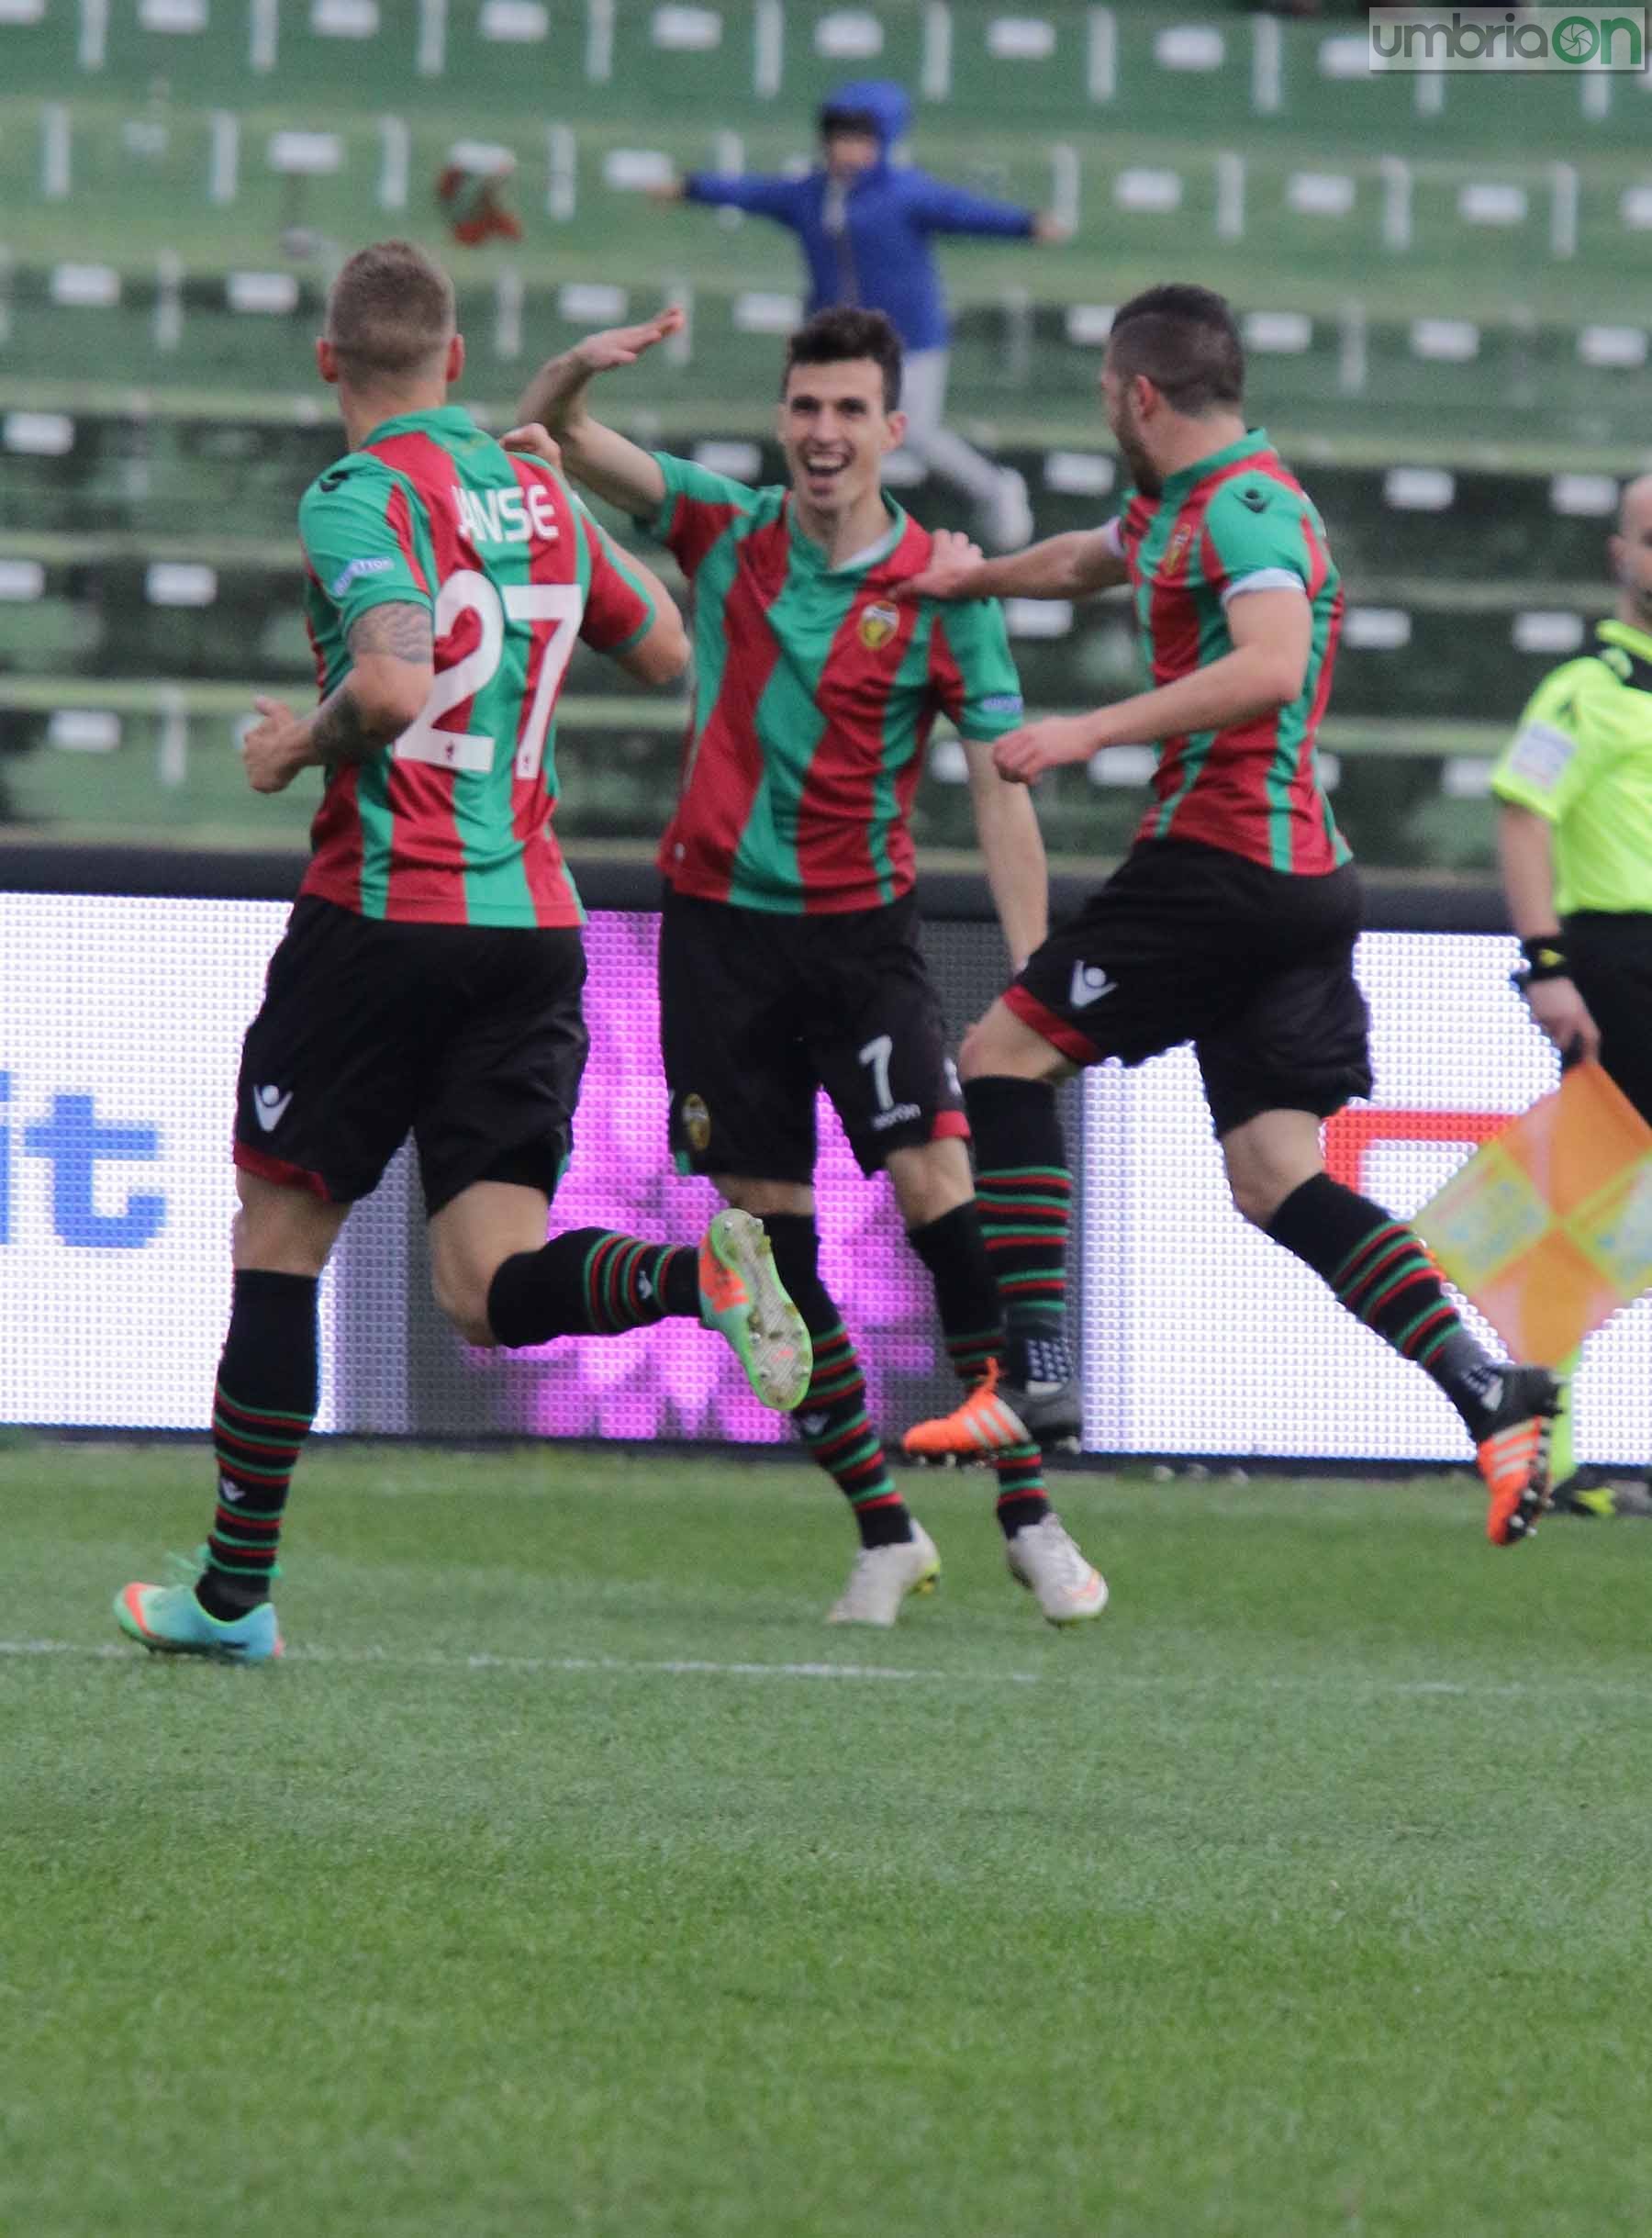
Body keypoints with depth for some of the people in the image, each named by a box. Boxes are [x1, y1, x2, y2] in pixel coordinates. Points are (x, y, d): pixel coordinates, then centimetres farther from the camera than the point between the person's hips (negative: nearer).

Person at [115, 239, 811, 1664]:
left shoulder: (362, 497, -10)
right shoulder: (539, 493, 11)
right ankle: (693, 1274, -31)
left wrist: (301, 743, -6)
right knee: (491, 1288, 0)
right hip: (534, 925, 5)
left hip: (385, 910, -5)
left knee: (279, 1234, 9)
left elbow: (392, 684, -25)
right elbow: (663, 650, 24)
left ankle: (237, 1590, 12)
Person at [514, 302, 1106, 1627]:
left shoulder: (942, 592, -4)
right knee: (770, 1232, 0)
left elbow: (1001, 790, -5)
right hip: (719, 925, 2)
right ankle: (884, 1531, 9)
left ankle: (1030, 1514, -10)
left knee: (937, 1184, -17)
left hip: (862, 926, -2)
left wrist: (1031, 980, -13)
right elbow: (549, 434, 4)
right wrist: (583, 367, -20)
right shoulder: (727, 532, 3)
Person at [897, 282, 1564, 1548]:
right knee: (1276, 1176, 3)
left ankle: (1034, 1368, -9)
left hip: (1225, 862, -9)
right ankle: (1489, 1394, -10)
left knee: (1005, 1053, -3)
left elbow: (1270, 666, -28)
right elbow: (1092, 561, 40)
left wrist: (1089, 733, -28)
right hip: (1298, 878, 9)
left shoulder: (1247, 507, -12)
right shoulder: (1181, 509, 19)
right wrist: (963, 578, 43)